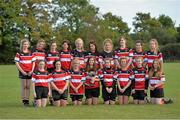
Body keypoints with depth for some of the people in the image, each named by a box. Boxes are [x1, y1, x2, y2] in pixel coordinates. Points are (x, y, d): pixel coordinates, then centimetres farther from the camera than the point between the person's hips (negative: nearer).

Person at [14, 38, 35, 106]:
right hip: (23, 72, -3)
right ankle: (23, 100, 5)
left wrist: (32, 71, -3)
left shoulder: (31, 53, 8)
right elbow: (16, 63, -4)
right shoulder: (19, 53, -2)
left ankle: (27, 99, 9)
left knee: (28, 86, 5)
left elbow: (33, 62, 10)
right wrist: (22, 71, -11)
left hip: (29, 72, 3)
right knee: (24, 86, 0)